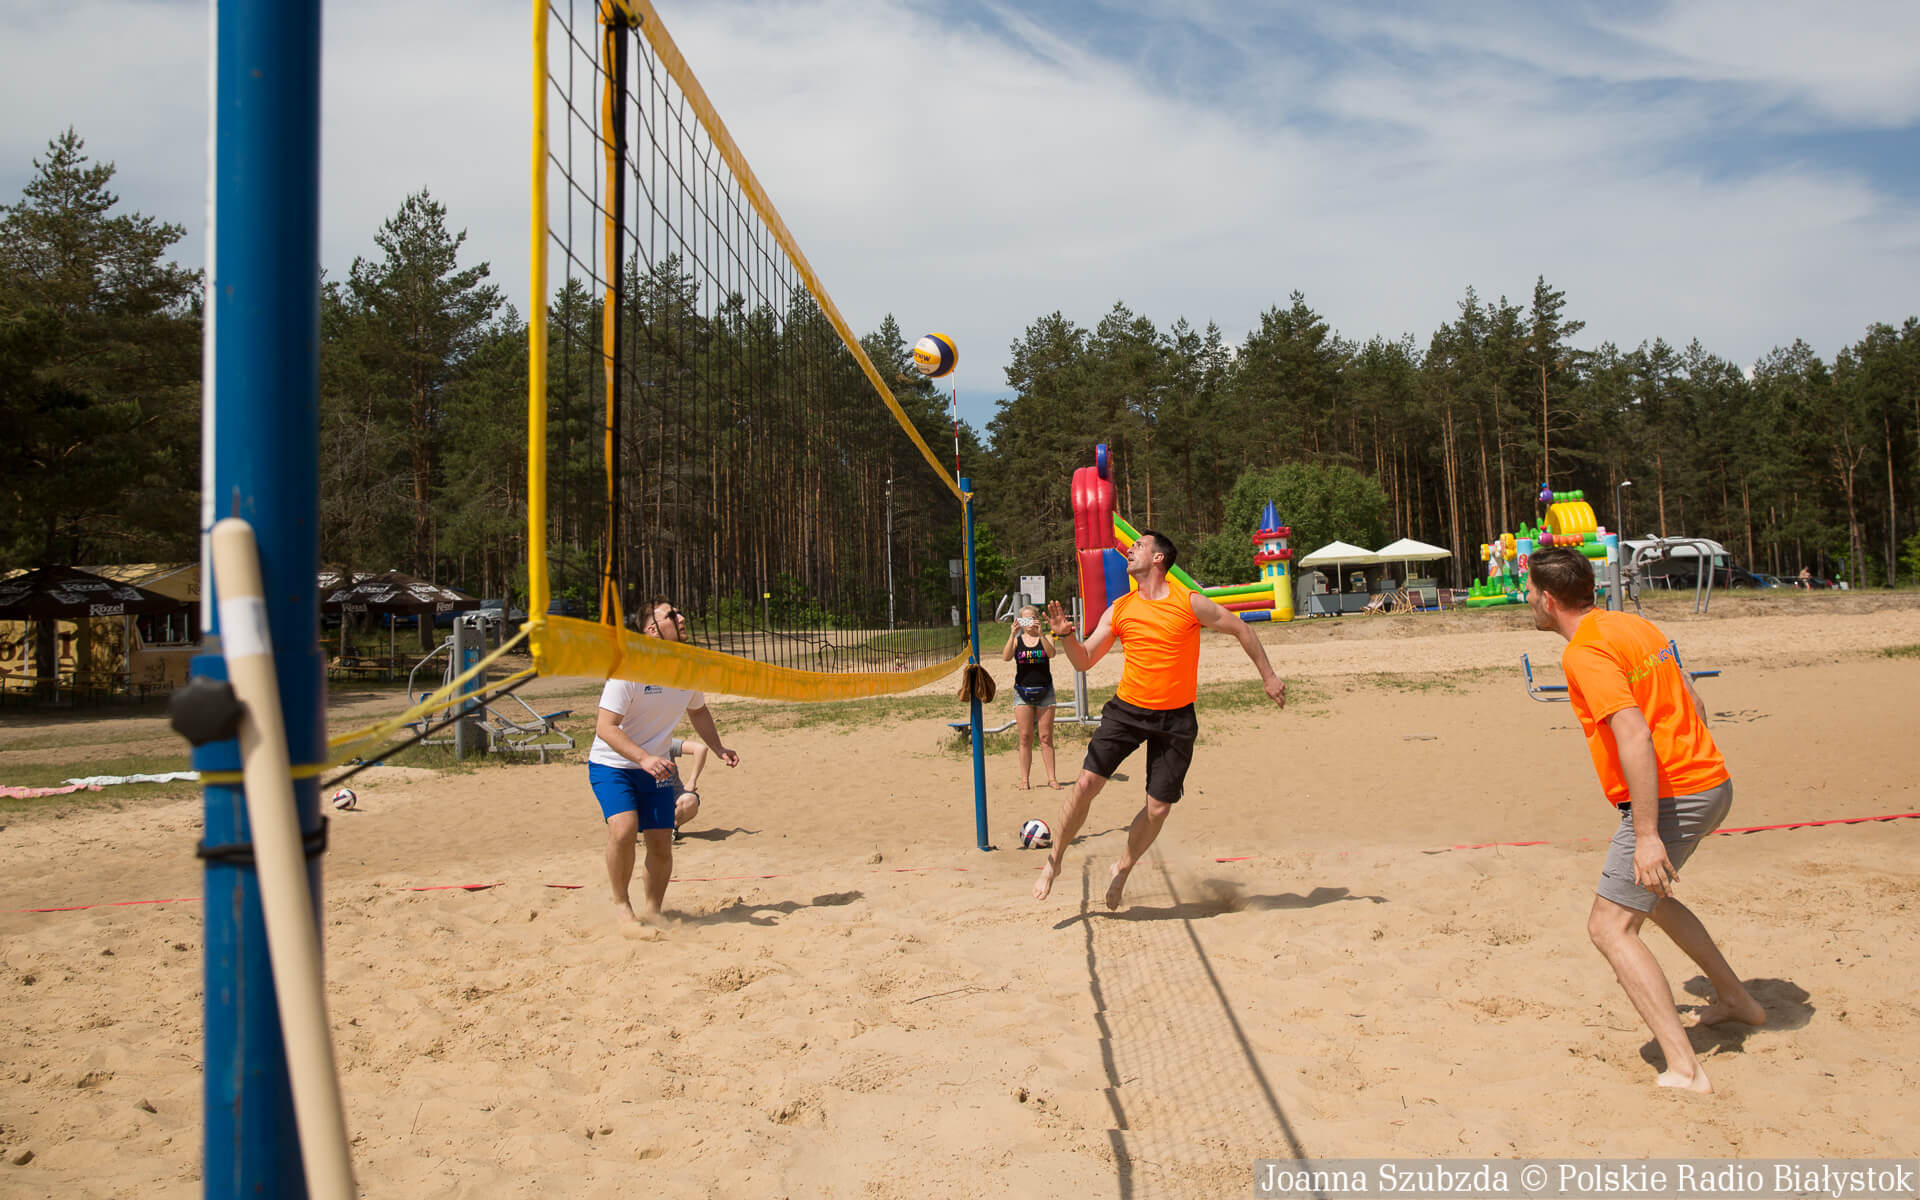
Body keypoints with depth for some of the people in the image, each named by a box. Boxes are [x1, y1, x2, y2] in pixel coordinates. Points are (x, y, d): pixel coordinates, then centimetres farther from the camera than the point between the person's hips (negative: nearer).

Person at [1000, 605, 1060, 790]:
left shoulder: (1045, 637, 3)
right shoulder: (1017, 640, 5)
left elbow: (1052, 653, -17)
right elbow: (1006, 658, -12)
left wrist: (1040, 633, -28)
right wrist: (1012, 634, -22)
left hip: (1044, 691, 0)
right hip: (1022, 691, 0)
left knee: (1046, 737, 2)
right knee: (1025, 738, 1)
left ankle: (1051, 778, 5)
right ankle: (1025, 780, 4)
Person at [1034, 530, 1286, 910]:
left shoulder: (1190, 604, -7)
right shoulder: (1119, 610, 2)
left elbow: (1241, 630, 4)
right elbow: (1084, 661, 5)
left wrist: (1268, 676, 6)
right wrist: (1066, 636, -15)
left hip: (1175, 718, -1)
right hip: (1126, 708, 2)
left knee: (1158, 808, 1)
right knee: (1086, 784, -9)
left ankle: (1123, 869, 26)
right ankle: (1054, 860, 10)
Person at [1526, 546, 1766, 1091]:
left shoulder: (1585, 652, -17)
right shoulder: (1634, 625, 12)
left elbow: (1634, 735, -27)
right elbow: (1690, 703, 17)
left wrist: (1647, 835, -27)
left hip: (1668, 798, -10)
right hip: (1710, 782, 10)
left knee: (1611, 927, -7)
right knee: (1647, 895, 30)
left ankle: (1685, 1071, -13)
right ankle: (1736, 999, 42)